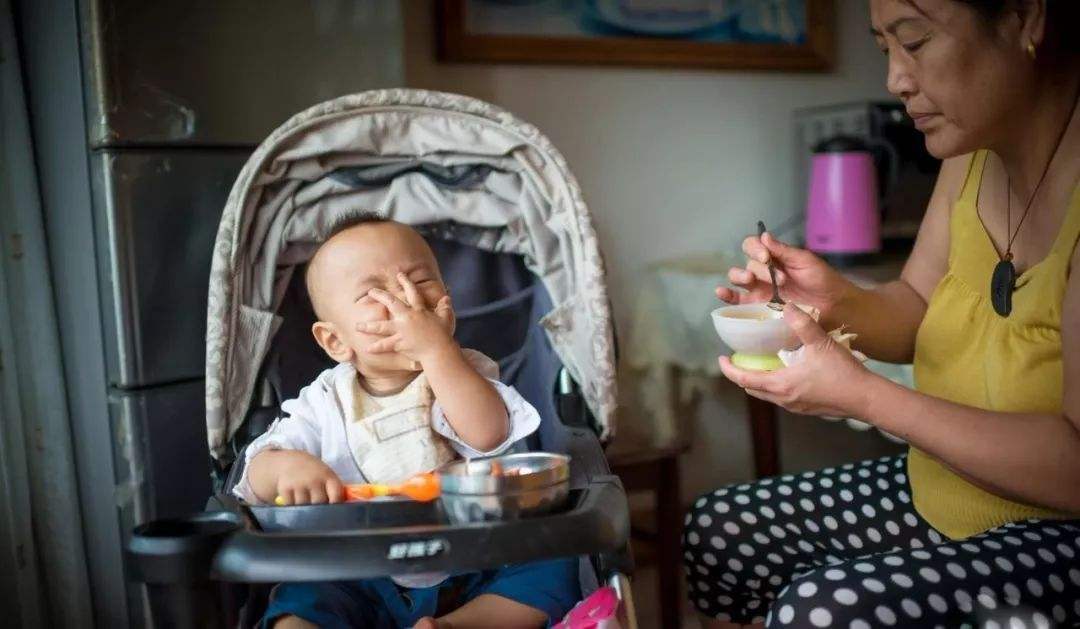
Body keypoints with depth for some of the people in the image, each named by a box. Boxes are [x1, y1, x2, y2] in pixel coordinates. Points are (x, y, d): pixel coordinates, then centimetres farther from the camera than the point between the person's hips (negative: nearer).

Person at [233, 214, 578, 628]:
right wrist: (287, 466, -28)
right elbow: (256, 480, -4)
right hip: (363, 588, 1)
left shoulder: (465, 373, -2)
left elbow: (486, 436, -23)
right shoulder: (325, 403, 2)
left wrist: (436, 348, -28)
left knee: (551, 569, -22)